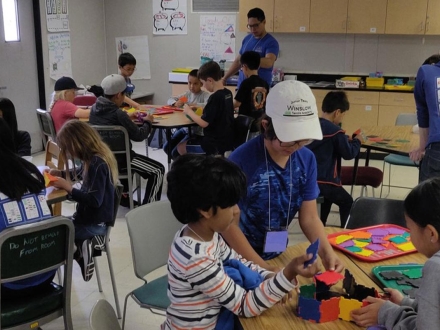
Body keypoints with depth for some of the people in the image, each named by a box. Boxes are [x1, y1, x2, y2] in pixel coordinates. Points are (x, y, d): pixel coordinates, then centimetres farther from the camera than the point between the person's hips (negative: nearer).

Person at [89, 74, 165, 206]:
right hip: (117, 158, -9)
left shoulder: (95, 108, -1)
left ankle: (123, 195, 39)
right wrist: (147, 122, 2)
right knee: (158, 170, 0)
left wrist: (127, 117, 17)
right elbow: (138, 135, -15)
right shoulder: (118, 113, -24)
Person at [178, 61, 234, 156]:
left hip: (216, 144, -9)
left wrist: (189, 111, -5)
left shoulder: (215, 97, -22)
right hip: (226, 141, 9)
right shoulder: (228, 93, 3)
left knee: (181, 146, 7)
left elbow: (204, 123, -20)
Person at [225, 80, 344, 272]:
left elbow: (309, 217, -2)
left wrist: (326, 251, -19)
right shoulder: (241, 161, -25)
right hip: (238, 258, -4)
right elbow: (229, 224, -19)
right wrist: (264, 270, -21)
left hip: (277, 255, 5)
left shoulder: (307, 160, -9)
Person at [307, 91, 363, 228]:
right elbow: (349, 153, -8)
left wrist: (346, 140, 19)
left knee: (329, 196, 35)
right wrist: (357, 141, 8)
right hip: (323, 181, -7)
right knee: (347, 202, 17)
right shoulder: (335, 131, -16)